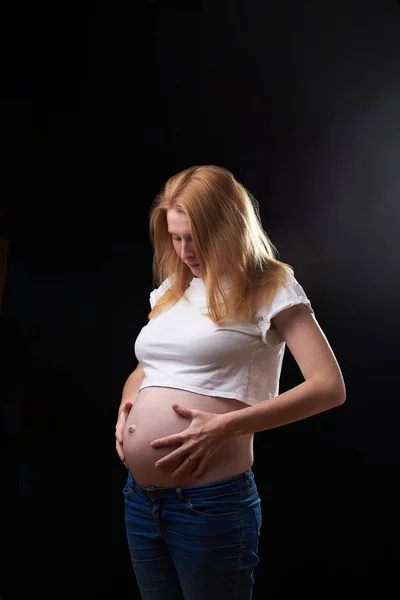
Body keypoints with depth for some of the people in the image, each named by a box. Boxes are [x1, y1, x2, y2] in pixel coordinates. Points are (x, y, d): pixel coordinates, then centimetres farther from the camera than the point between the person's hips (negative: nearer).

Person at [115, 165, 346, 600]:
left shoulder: (269, 287, -6)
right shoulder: (171, 289, 12)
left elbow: (330, 387, -16)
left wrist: (225, 426, -22)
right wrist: (128, 402, 2)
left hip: (211, 501, -6)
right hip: (139, 498, 6)